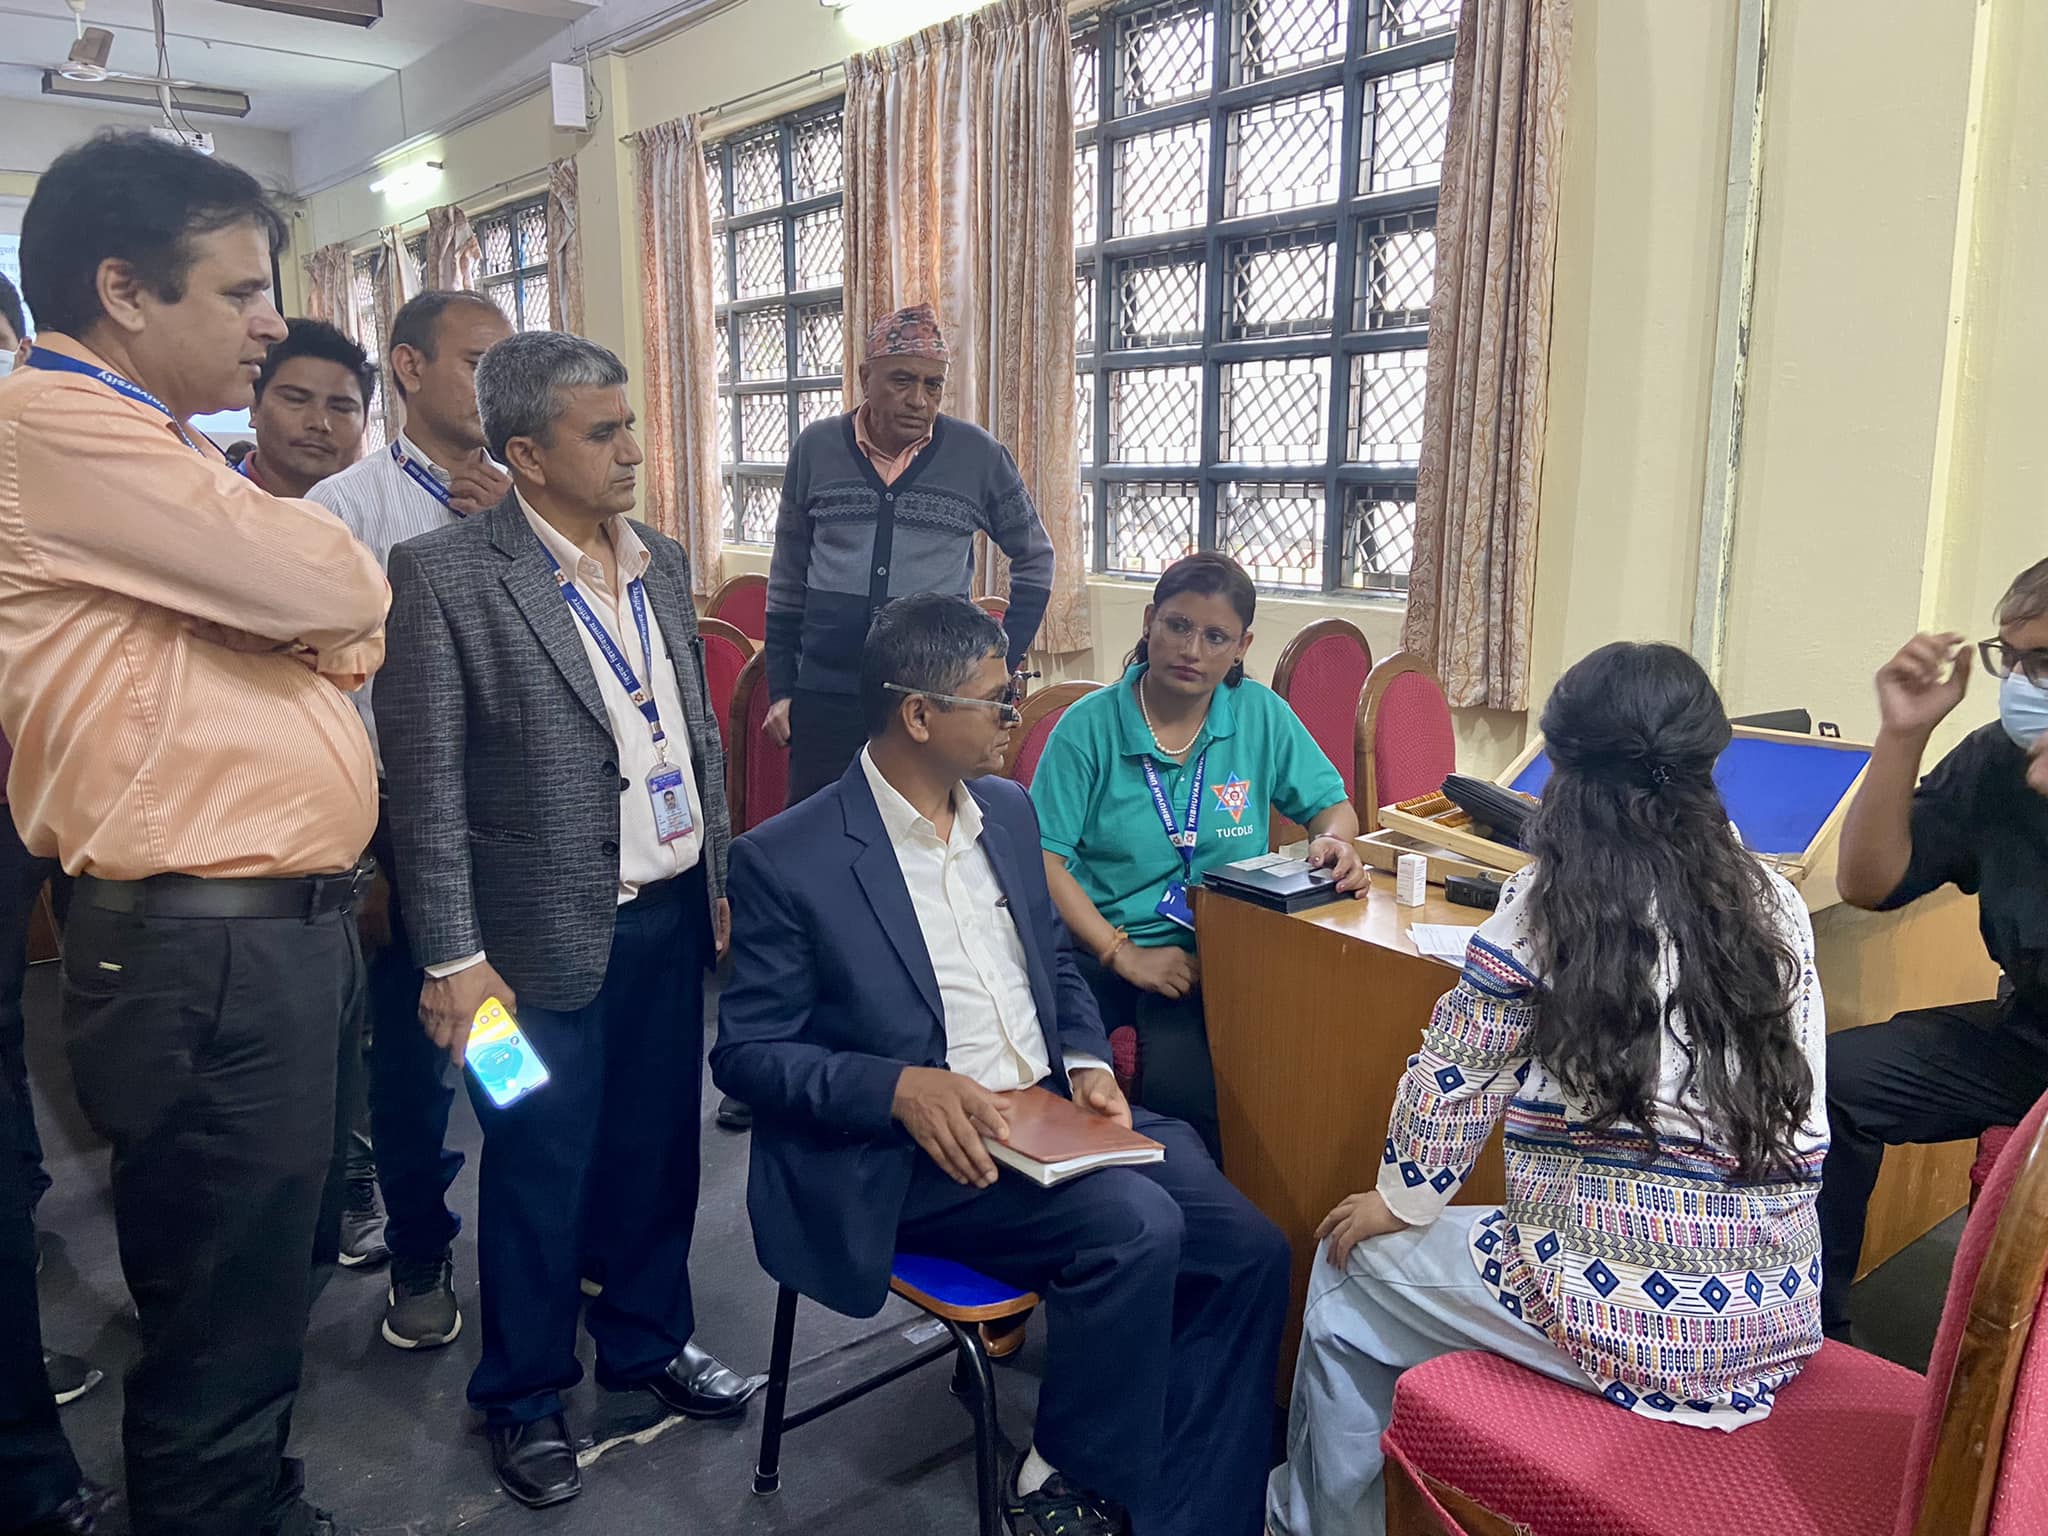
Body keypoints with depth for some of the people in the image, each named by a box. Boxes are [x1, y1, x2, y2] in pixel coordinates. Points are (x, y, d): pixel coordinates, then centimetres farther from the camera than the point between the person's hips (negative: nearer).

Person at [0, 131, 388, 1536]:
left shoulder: (158, 443, 17)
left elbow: (353, 632, 18)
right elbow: (331, 588, -17)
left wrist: (330, 619, -4)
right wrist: (327, 570, 4)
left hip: (289, 920, 10)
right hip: (210, 947, -9)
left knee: (265, 1285, 22)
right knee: (225, 1334, 4)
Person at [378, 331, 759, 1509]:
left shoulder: (663, 562, 7)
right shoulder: (445, 576, -12)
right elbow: (427, 784, -12)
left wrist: (724, 876, 13)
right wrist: (455, 958, -12)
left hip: (671, 912, 6)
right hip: (548, 930, -5)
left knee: (659, 1144, 17)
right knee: (541, 1169, 10)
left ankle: (649, 1339, 40)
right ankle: (525, 1396, 32)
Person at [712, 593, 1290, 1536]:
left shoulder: (1007, 812, 10)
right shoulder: (786, 859, -10)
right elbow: (746, 1054, -8)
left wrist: (1087, 1064, -1)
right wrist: (900, 1087, -23)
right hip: (918, 1156, -6)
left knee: (1250, 1251, -10)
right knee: (1138, 1226, -27)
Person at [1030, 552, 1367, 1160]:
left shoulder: (1262, 715, 7)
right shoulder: (1089, 725, -2)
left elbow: (1333, 805, 16)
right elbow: (1044, 858, -7)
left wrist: (1332, 842, -9)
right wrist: (1124, 954, -15)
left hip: (1212, 957, 1)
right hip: (1098, 948, 0)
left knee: (1179, 1085, -29)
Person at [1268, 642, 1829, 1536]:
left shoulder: (1549, 902, -12)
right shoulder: (1778, 907, 2)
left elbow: (1453, 1076, -5)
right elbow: (1791, 1103, 13)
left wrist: (1404, 1202, 10)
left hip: (1619, 1316, -6)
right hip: (1778, 1320, 6)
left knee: (1351, 1273, 19)